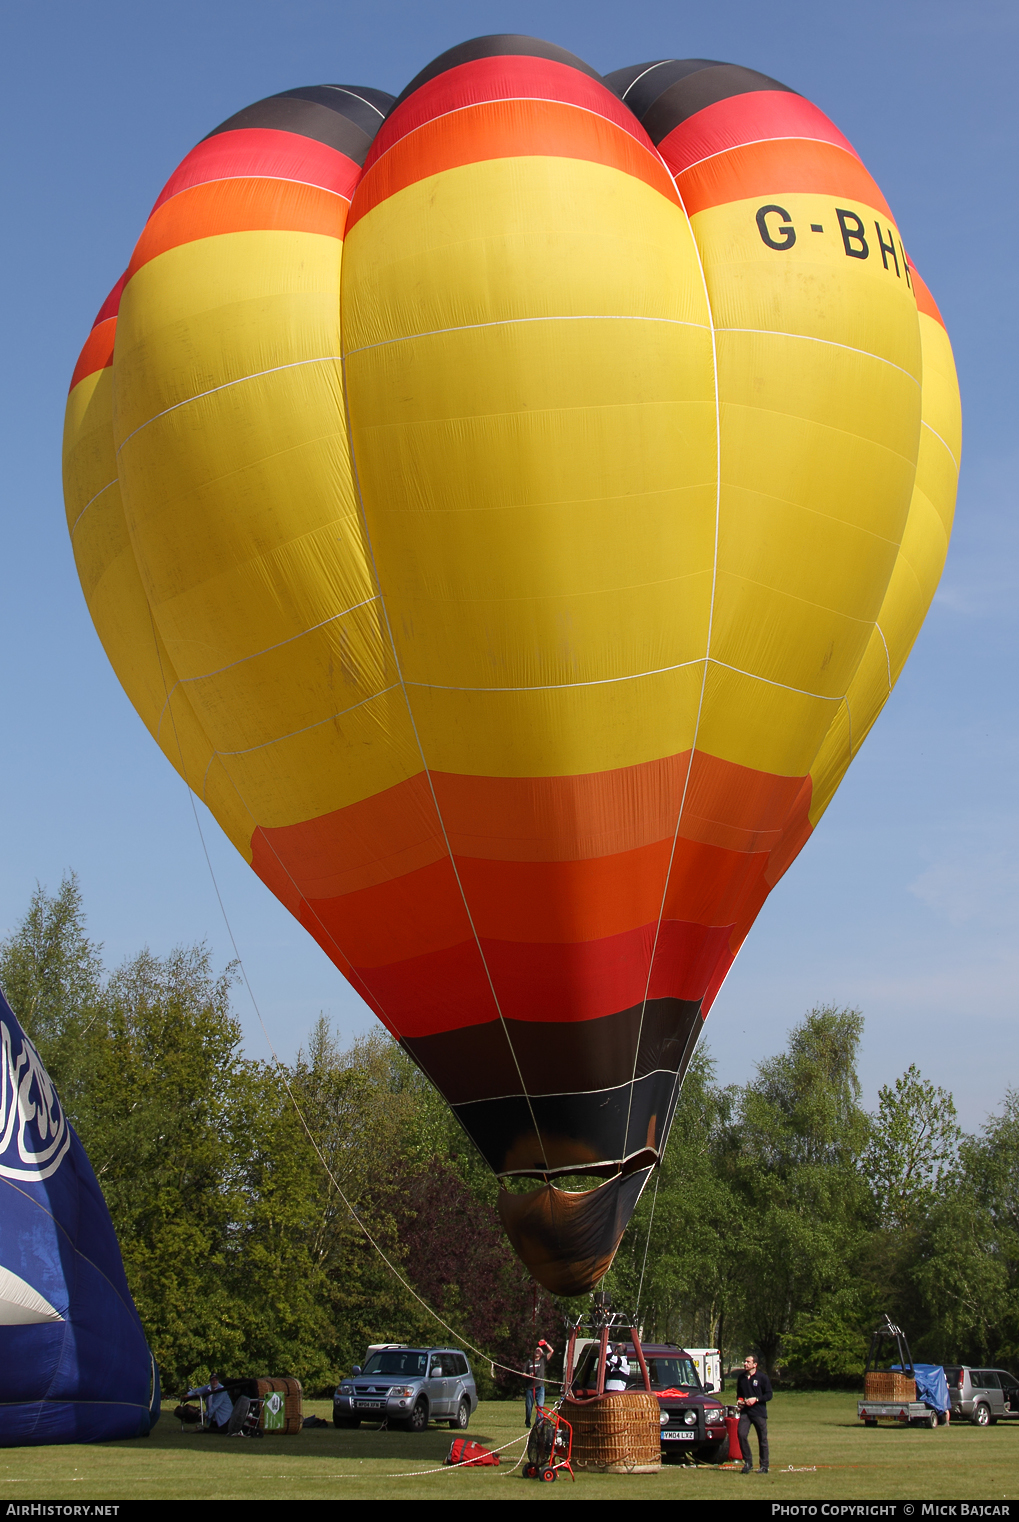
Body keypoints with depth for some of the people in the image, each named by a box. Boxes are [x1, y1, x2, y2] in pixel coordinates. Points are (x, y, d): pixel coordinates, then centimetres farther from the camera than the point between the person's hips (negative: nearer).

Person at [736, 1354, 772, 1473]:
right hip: (745, 1411, 3)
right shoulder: (741, 1377, 10)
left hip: (759, 1413, -3)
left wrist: (756, 1399, -15)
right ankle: (748, 1462, 0)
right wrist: (739, 1400, 4)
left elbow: (769, 1394, -4)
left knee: (762, 1439, 3)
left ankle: (764, 1466, 15)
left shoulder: (762, 1377, -4)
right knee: (741, 1434, -13)